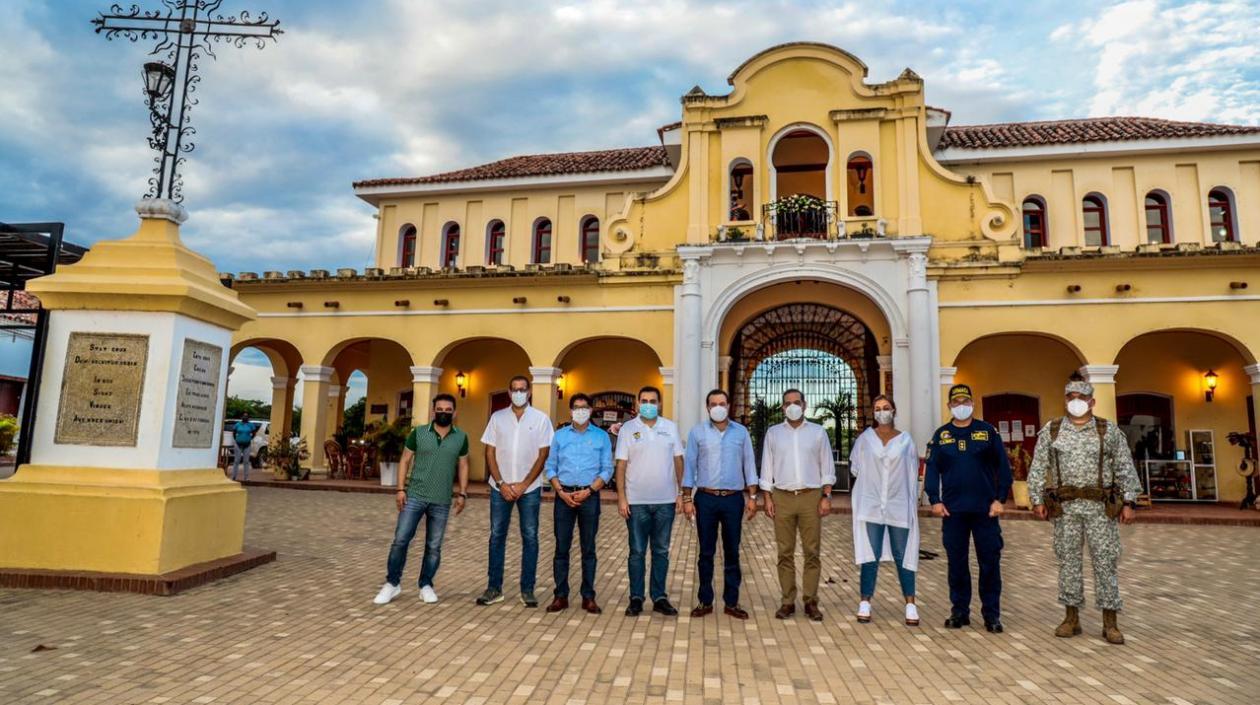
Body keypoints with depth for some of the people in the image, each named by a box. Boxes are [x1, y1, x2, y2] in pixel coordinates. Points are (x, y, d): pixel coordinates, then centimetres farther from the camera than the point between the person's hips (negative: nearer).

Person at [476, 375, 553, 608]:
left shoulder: (540, 419, 0)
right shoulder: (497, 417, 5)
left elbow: (543, 455, -3)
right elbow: (490, 453, 4)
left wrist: (523, 485, -9)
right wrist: (501, 484, -7)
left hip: (529, 488, -1)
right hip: (500, 487, 2)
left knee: (530, 538, 2)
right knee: (496, 536, 6)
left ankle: (527, 590, 11)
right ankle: (494, 588, 16)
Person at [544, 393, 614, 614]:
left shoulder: (601, 436, 4)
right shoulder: (559, 435, 8)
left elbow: (607, 469, 0)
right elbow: (550, 467, 6)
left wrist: (588, 491, -11)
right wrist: (561, 492, -7)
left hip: (589, 496, -1)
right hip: (563, 496, 1)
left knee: (588, 548, 4)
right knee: (561, 547, 3)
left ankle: (588, 597, 12)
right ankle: (561, 596, 13)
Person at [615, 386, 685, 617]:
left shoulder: (670, 427, 5)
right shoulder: (628, 428, 0)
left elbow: (678, 461, 8)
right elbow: (621, 465, -1)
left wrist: (681, 493, 3)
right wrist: (621, 497, -7)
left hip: (666, 501, 2)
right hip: (636, 502, -2)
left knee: (661, 551, 10)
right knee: (637, 552, 6)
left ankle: (659, 598, 20)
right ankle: (636, 598, 16)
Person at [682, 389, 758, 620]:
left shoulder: (741, 432, 6)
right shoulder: (697, 432, 2)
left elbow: (749, 465, 7)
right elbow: (689, 465, 1)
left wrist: (752, 497, 2)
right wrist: (687, 499, -3)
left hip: (734, 498, 1)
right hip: (706, 498, -1)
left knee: (732, 552, 7)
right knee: (706, 552, 6)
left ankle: (731, 602, 17)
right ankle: (705, 601, 17)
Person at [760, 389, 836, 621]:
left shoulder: (818, 432, 8)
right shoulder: (773, 432, 9)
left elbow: (827, 467, 7)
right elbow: (767, 467, 9)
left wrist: (826, 496, -2)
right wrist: (767, 498, 1)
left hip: (811, 497, 0)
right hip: (782, 497, 1)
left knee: (812, 551, 0)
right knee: (785, 552, 3)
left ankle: (810, 601, 9)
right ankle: (787, 602, 9)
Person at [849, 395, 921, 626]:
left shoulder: (906, 440, 5)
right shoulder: (865, 438, 4)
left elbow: (913, 474, 7)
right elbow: (855, 466, 15)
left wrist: (914, 504, 4)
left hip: (899, 506, 0)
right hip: (871, 505, 0)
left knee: (903, 555, 3)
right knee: (870, 555, -1)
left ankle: (910, 605, 10)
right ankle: (865, 603, 4)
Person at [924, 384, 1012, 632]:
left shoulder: (988, 431, 4)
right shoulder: (941, 435, 7)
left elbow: (1003, 467, 3)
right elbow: (931, 469, 5)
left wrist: (1000, 499, -4)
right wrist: (935, 500, -4)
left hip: (985, 509, -1)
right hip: (952, 510, 1)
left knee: (990, 562, 4)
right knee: (957, 563, 8)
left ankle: (991, 614, 15)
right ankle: (959, 611, 18)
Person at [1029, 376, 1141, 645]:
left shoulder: (1109, 431, 4)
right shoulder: (1051, 431, 5)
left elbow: (1125, 469, 3)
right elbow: (1038, 468, 5)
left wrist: (1129, 502, -3)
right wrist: (1037, 499, 0)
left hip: (1100, 506, -1)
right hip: (1065, 507, 1)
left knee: (1105, 562, 2)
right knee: (1068, 561, 6)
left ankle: (1110, 623, 11)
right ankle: (1072, 618, 16)